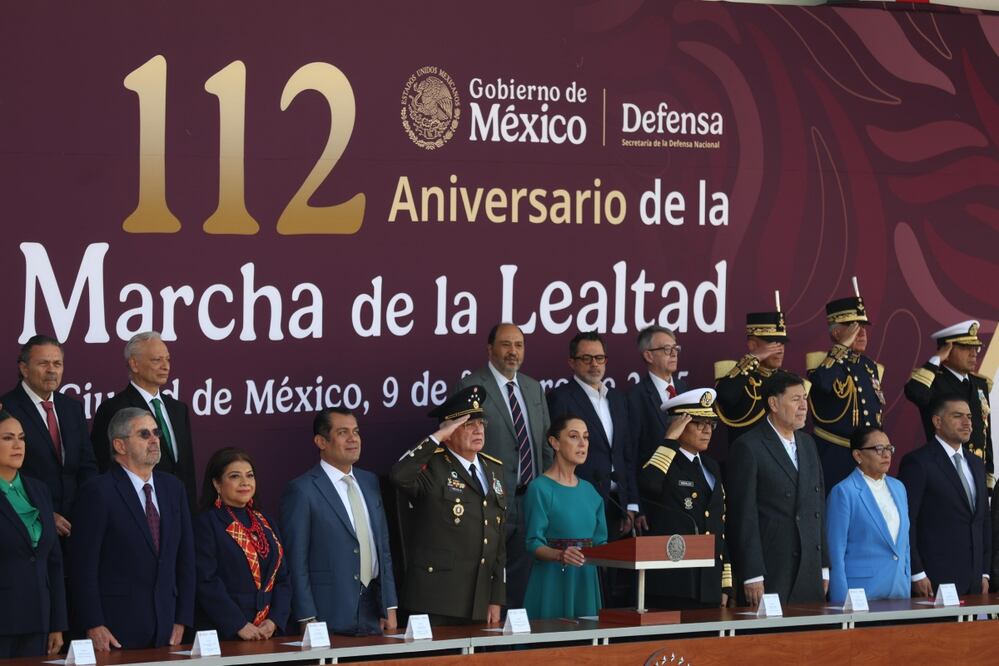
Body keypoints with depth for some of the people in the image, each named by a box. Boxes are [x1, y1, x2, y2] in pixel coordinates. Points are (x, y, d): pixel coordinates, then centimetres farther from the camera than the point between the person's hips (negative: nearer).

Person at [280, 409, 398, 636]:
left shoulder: (369, 482, 14)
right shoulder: (302, 491, -7)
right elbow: (296, 561, -9)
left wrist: (390, 608, 11)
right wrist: (307, 621, -13)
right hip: (328, 617, -6)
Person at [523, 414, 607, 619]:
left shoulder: (589, 491, 14)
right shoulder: (540, 488, -6)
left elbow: (599, 542, 15)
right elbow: (534, 544, -11)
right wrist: (560, 555, -29)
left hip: (586, 581, 6)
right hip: (552, 581, -6)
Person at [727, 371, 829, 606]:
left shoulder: (807, 444, 16)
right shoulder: (748, 447, -7)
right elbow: (744, 515, -10)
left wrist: (824, 567, 15)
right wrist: (752, 576, -14)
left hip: (810, 573, 6)